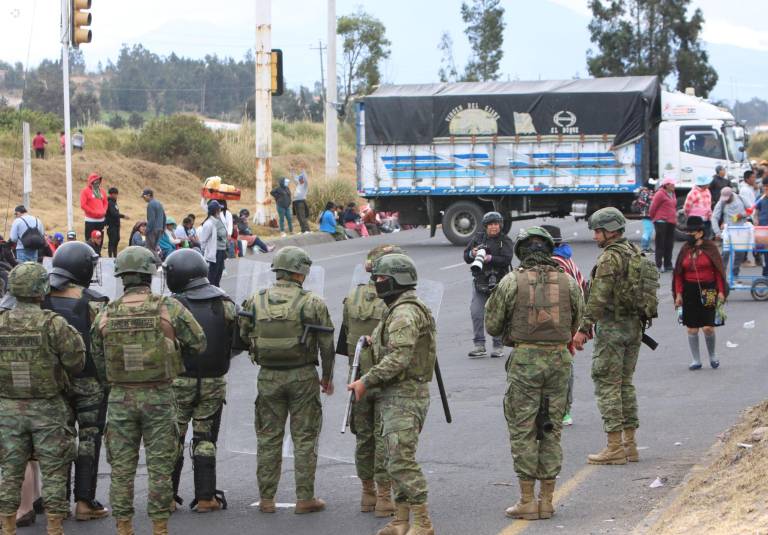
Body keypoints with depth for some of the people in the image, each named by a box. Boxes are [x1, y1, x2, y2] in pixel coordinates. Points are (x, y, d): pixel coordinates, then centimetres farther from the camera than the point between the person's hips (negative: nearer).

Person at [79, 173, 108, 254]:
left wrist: (104, 211, 0)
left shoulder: (102, 191, 14)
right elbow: (83, 205, -10)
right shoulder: (85, 191, -4)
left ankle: (98, 254, 16)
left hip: (101, 219, 6)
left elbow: (106, 202, 19)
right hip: (90, 220, -6)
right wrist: (93, 212, -14)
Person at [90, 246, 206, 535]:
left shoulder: (105, 316, -2)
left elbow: (98, 360, 6)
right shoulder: (169, 309, -9)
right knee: (160, 467, 4)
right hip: (159, 397, -2)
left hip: (120, 398, 2)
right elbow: (199, 343, -2)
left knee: (122, 467, 8)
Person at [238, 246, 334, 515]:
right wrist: (327, 377, 9)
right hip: (303, 377, -2)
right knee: (304, 438, 5)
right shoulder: (312, 303, -8)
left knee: (268, 439, 10)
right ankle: (305, 498, 6)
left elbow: (243, 338, 7)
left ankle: (266, 499, 11)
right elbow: (327, 344, -4)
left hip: (268, 377, 3)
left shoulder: (255, 302, 0)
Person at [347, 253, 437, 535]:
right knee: (398, 460, 12)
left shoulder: (405, 313, -17)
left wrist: (366, 381, -19)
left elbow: (398, 358, -24)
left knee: (402, 460, -12)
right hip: (396, 396, 11)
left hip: (404, 396, -11)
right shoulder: (400, 311, 19)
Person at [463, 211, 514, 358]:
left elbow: (507, 260, -13)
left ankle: (498, 346, 9)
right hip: (479, 282, 3)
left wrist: (490, 258, -26)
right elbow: (466, 257, 9)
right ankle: (479, 345, 3)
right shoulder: (478, 238, 9)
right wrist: (472, 254, -13)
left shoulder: (505, 241, 0)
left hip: (498, 283, -3)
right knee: (476, 314, -3)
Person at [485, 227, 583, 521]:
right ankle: (546, 499, 12)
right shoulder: (568, 282, 2)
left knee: (522, 430, 4)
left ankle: (527, 501, 3)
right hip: (559, 358, 3)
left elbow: (492, 325, 0)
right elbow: (575, 324, 11)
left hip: (524, 360, -3)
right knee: (551, 430, 10)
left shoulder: (511, 282, -6)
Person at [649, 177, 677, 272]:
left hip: (671, 222, 8)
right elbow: (653, 207, -8)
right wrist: (652, 218, 2)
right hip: (662, 222, -8)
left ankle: (668, 265, 18)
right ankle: (658, 266, -2)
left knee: (669, 245, 11)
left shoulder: (672, 194, 15)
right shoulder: (660, 194, -11)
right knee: (660, 244, -5)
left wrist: (675, 219, 15)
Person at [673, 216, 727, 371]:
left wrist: (721, 291, -7)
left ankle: (712, 355, 17)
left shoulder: (710, 248, -3)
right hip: (690, 291, 3)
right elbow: (679, 274, 8)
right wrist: (678, 293, 2)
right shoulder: (685, 250, 6)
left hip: (708, 291, -3)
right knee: (692, 328, 3)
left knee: (708, 327, -9)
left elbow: (719, 271, -2)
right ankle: (696, 360, 14)